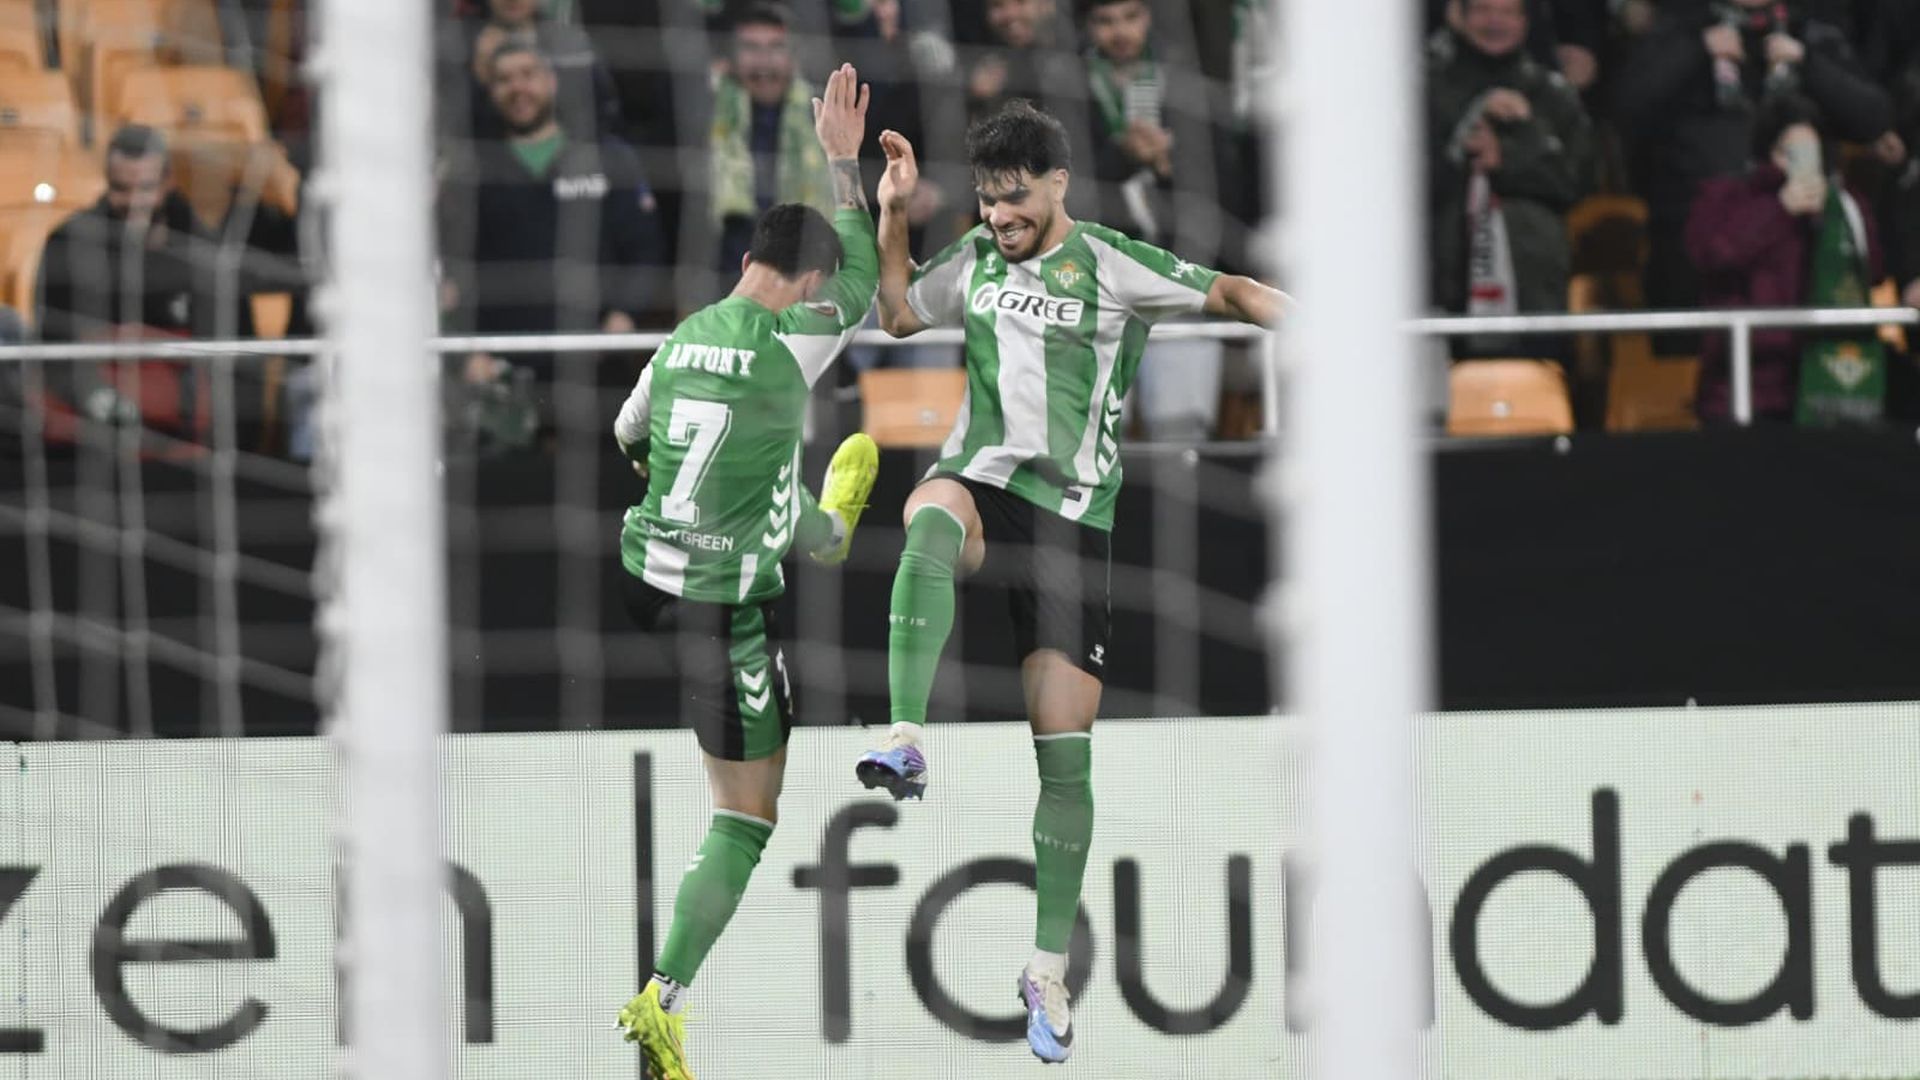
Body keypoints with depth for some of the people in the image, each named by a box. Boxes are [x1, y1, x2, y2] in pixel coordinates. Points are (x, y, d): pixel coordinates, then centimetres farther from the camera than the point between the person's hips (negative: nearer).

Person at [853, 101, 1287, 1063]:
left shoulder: (1112, 267, -3)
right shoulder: (975, 260, 11)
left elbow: (1225, 293, -1)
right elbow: (898, 315, 26)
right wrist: (893, 218, 14)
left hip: (1070, 518, -2)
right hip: (982, 479, 2)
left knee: (1065, 748, -3)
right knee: (932, 515, -39)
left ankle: (1049, 966, 6)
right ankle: (904, 743, -48)